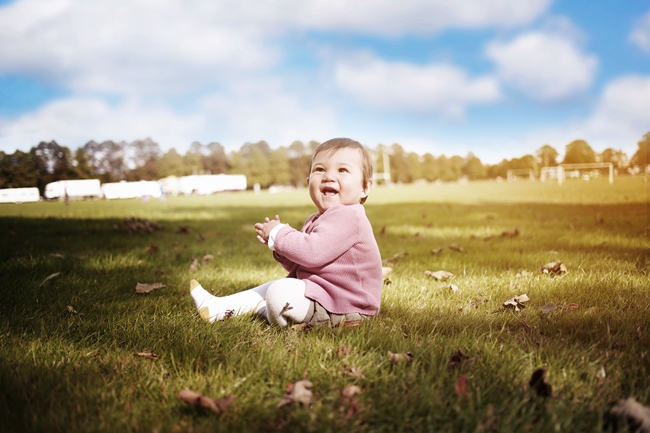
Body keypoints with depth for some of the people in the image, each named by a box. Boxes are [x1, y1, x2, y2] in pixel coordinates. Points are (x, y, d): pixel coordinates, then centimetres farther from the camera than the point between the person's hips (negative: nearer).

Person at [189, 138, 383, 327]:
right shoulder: (317, 220, 15)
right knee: (274, 286, 22)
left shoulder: (347, 216, -20)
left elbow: (312, 253, -30)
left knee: (280, 292, -24)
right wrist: (279, 246, -2)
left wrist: (278, 234, -14)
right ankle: (216, 308, 26)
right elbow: (300, 265, 17)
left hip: (344, 305, -11)